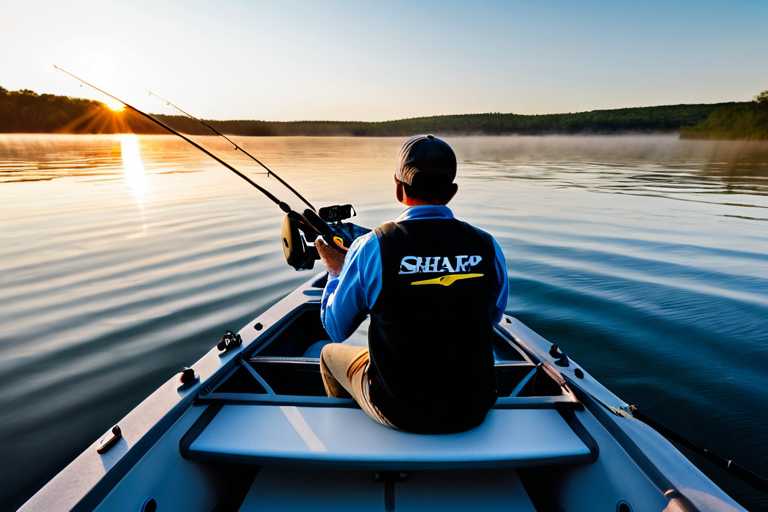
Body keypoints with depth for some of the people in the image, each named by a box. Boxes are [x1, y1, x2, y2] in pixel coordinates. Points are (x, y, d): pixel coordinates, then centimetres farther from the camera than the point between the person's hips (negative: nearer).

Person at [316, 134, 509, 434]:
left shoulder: (371, 247, -19)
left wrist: (335, 272, 12)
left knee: (331, 354, 25)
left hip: (401, 414, -3)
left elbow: (336, 328, -4)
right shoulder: (487, 247, -11)